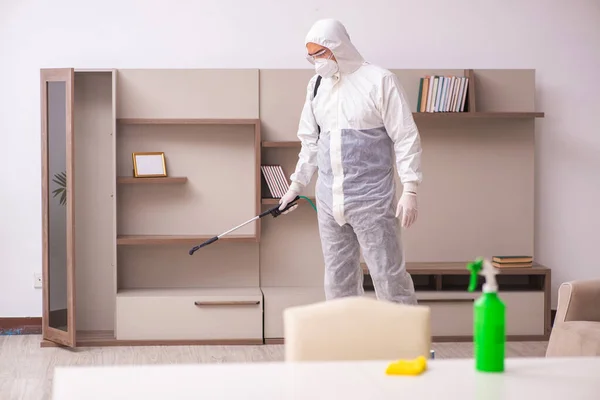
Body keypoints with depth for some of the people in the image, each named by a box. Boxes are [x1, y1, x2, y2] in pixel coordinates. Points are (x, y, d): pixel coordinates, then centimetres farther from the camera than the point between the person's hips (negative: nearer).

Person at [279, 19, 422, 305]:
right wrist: (296, 184, 23)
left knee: (389, 276, -5)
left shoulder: (379, 81, -7)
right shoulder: (317, 84, 12)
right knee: (337, 279, 9)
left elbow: (406, 137, -8)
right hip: (329, 201, 6)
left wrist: (410, 191, -13)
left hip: (371, 199, -6)